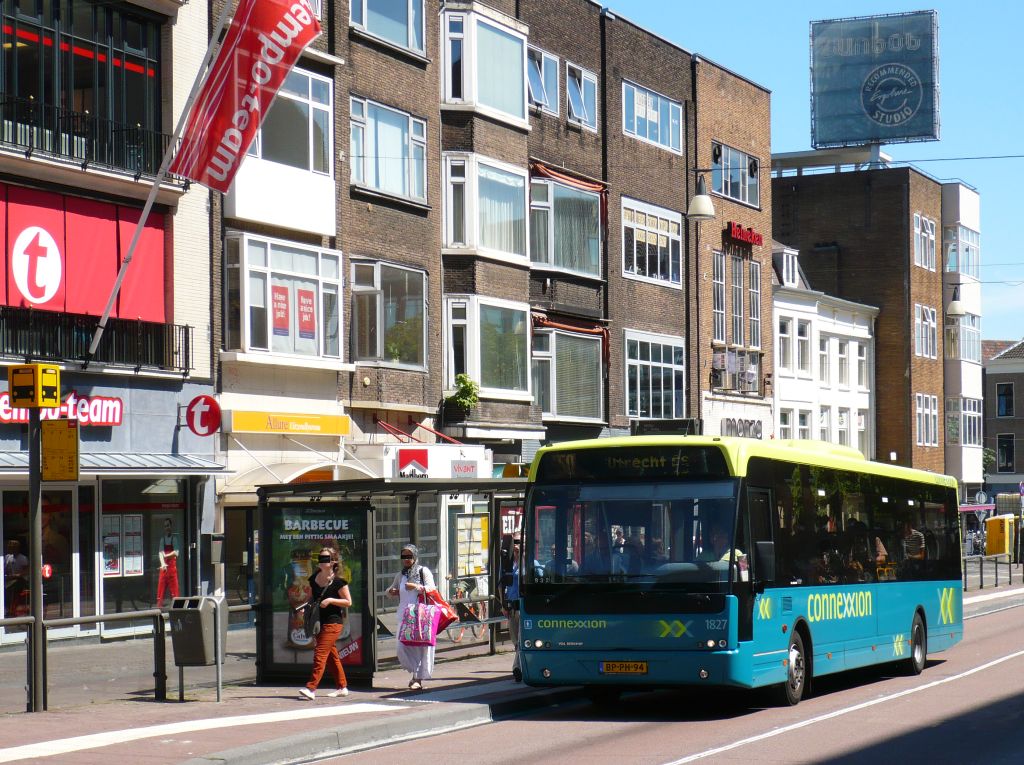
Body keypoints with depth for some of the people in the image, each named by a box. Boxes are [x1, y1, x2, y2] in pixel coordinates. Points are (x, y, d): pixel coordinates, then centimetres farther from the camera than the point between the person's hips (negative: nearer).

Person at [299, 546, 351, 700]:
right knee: (331, 655, 13)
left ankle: (311, 688, -19)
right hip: (319, 622, 7)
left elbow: (348, 602, -7)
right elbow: (311, 597, 22)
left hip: (333, 621, -7)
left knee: (320, 654, -15)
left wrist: (331, 600, -18)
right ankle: (342, 687, 22)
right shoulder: (314, 579, 10)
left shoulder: (338, 581, -10)